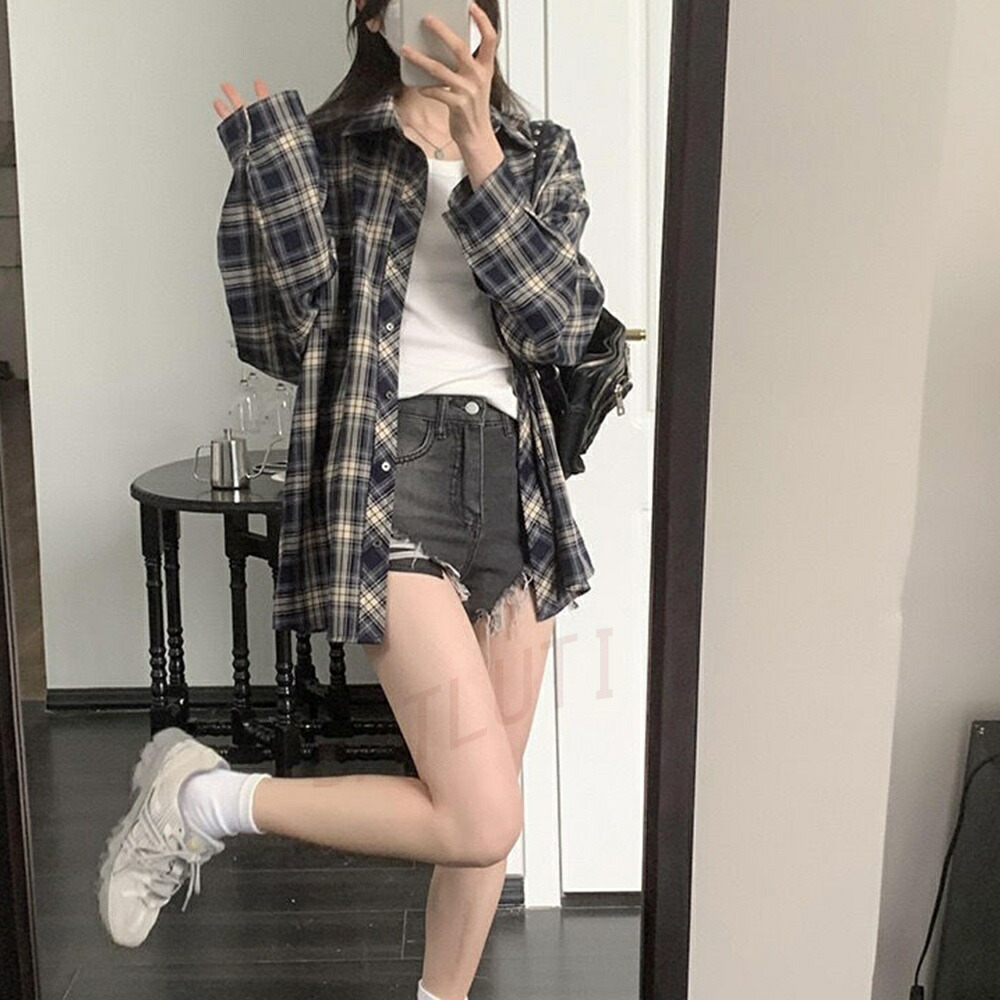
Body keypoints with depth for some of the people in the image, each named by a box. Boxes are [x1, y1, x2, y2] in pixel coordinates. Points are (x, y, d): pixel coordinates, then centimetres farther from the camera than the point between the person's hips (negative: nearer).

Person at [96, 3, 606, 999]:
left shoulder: (540, 156, 13)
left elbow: (560, 326, -4)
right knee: (481, 822, -13)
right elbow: (288, 342, -4)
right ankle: (203, 796, 5)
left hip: (515, 480, 5)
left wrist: (480, 155, -13)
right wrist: (265, 160, -12)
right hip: (394, 471, -5)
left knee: (483, 812, 12)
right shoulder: (328, 149, 4)